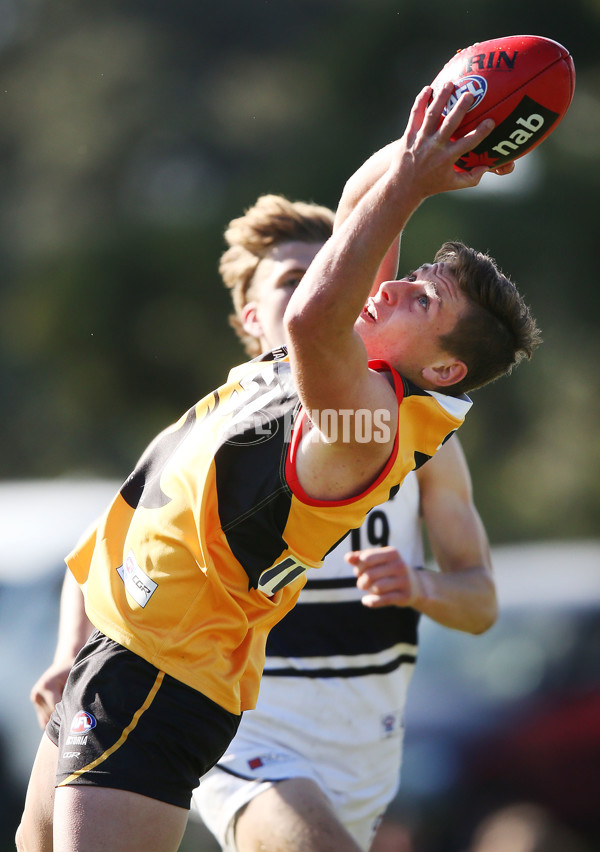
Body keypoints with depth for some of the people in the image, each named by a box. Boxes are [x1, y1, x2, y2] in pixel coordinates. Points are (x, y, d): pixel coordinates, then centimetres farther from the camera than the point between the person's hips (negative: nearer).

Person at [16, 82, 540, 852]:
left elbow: (312, 318, -44)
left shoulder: (371, 426, -25)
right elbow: (358, 203, 13)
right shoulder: (363, 358, 3)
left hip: (154, 680, -10)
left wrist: (410, 182, -38)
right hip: (116, 646, 10)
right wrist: (415, 149, -6)